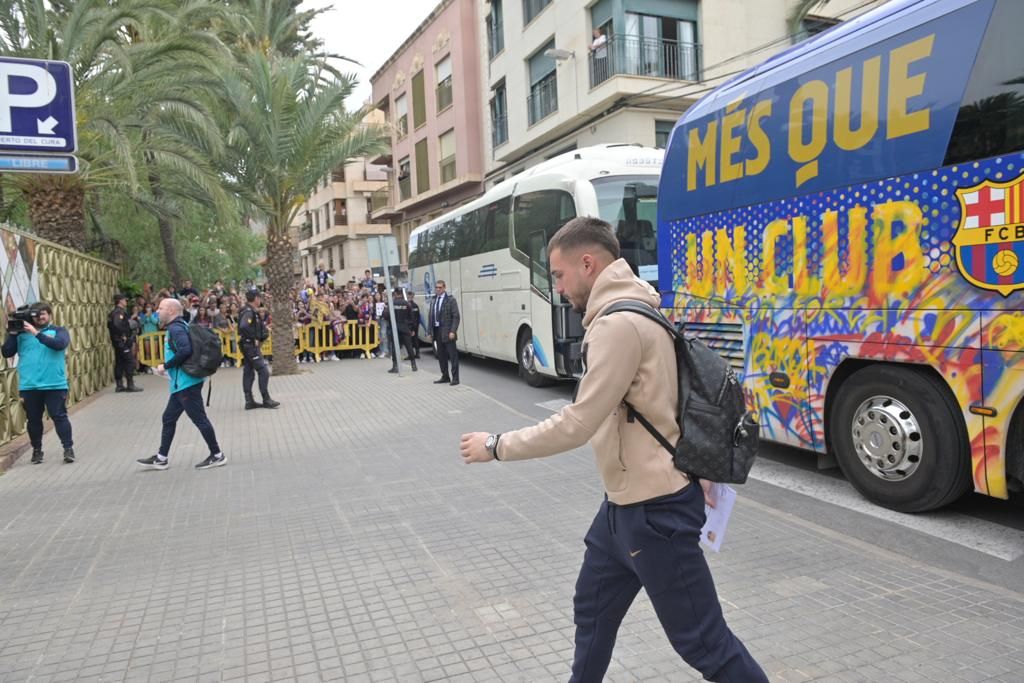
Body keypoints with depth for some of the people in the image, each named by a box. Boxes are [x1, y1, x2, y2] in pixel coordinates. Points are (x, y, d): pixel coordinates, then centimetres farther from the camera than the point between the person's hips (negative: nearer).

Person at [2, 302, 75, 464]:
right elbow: (6, 353, 3)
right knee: (33, 419, 12)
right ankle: (36, 449, 24)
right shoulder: (22, 333, 7)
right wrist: (12, 334, -7)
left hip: (55, 384, -3)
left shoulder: (58, 331, 2)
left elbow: (59, 344, -19)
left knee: (59, 416, -2)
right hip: (29, 386, 3)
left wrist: (37, 333, -22)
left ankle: (68, 448, 2)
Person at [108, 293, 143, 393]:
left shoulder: (113, 313, 16)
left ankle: (119, 385, 13)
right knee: (130, 362, -6)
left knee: (119, 363, 10)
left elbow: (110, 325, 19)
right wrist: (123, 336, -20)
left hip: (117, 342, 10)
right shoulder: (120, 312, -15)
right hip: (123, 342, -10)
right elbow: (117, 325, -30)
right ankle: (130, 385, -5)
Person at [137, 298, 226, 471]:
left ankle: (217, 455, 5)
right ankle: (161, 458, 24)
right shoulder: (177, 327, 16)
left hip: (186, 383, -11)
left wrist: (165, 366, -17)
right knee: (169, 418, 15)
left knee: (199, 419, -3)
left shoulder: (176, 328, -14)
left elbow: (185, 350, -28)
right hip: (181, 383, 11)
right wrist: (168, 367, 12)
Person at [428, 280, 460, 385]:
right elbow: (431, 317, 15)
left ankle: (455, 378, 2)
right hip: (437, 331, 6)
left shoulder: (450, 300, -5)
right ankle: (445, 377, 22)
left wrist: (453, 331, -17)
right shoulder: (434, 301, 13)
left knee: (453, 355, -2)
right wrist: (430, 332, 10)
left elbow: (456, 316, -10)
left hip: (447, 332, -6)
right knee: (441, 356, 12)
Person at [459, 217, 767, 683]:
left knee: (700, 639, 5)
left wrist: (496, 446, -12)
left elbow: (577, 424, -23)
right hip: (627, 501, 10)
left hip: (654, 508, -10)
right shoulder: (625, 314, 10)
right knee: (592, 611, 24)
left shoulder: (618, 325, -23)